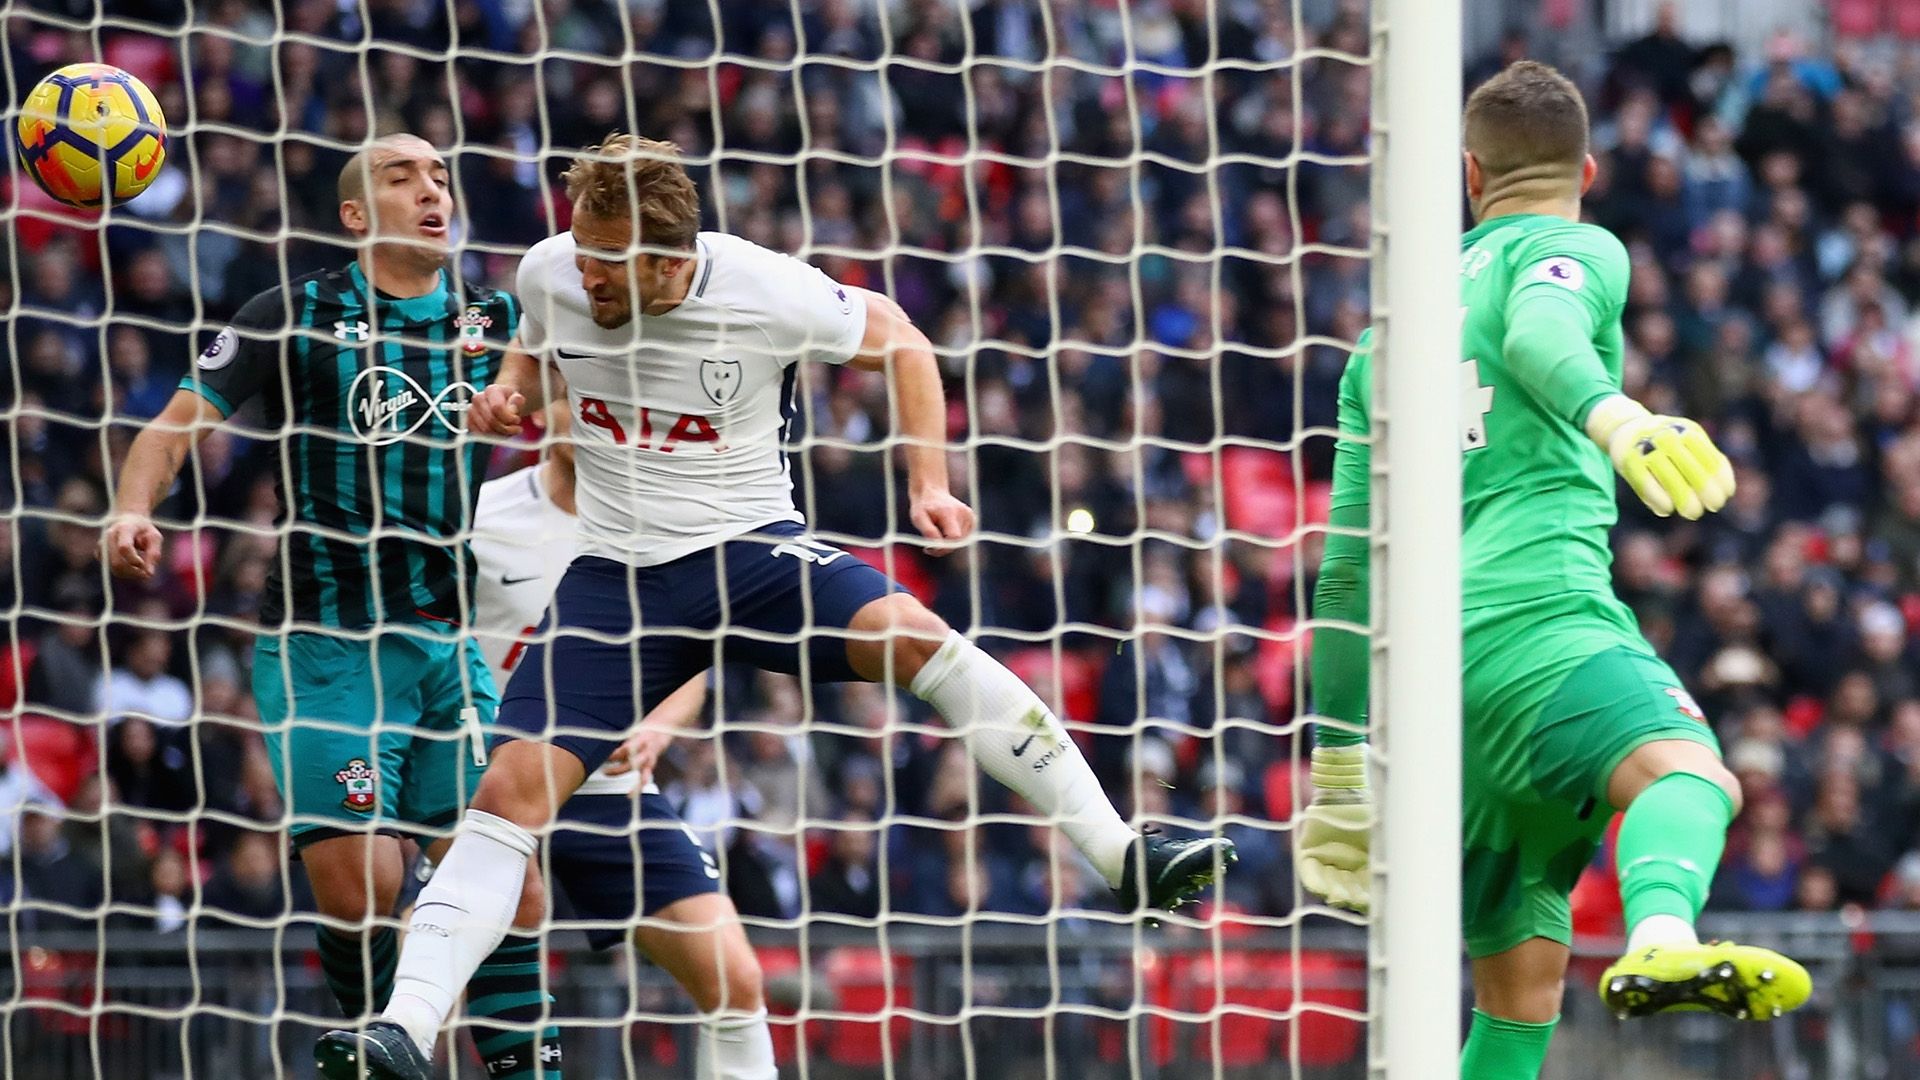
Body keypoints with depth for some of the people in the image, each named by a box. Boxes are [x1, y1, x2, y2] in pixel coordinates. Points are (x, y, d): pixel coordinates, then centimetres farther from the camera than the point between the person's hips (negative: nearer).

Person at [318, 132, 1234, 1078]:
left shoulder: (769, 292, -18)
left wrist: (930, 485, -7)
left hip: (752, 547, -3)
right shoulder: (550, 274, -8)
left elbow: (898, 343, 1)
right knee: (513, 790, -13)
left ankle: (1123, 856, -25)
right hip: (616, 572, 3)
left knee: (910, 635, -29)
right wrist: (510, 391, -5)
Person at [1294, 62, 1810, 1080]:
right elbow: (1539, 332, -15)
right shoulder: (1579, 250, 11)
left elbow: (1348, 575, 28)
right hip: (1536, 605, -7)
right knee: (1688, 772, -32)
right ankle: (1662, 939, -64)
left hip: (1425, 659, 7)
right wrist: (1612, 413, -35)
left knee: (1520, 989, 12)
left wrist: (1342, 762, 31)